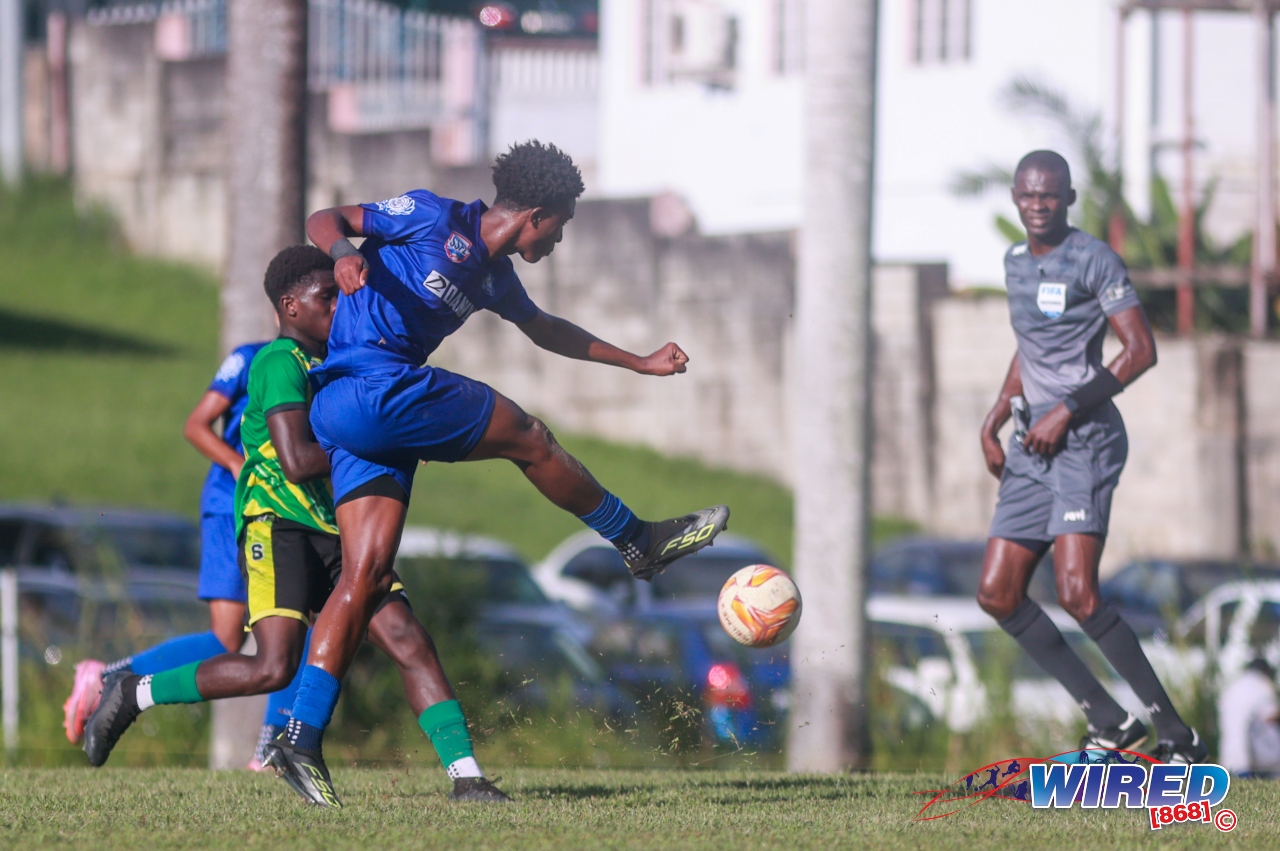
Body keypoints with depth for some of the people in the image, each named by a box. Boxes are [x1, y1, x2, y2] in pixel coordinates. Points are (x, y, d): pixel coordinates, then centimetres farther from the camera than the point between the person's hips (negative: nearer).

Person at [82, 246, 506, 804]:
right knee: (275, 668, -21)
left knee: (408, 642, -7)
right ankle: (133, 694, -3)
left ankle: (466, 777, -10)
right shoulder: (282, 362, -9)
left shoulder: (330, 362, 20)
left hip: (336, 532, 8)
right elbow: (297, 461, -19)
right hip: (278, 528, -8)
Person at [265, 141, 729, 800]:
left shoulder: (495, 274, 21)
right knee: (528, 439, -2)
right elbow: (324, 219, -3)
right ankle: (641, 544, 16)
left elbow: (544, 329, 38)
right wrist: (345, 252, -26)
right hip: (368, 390, -9)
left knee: (366, 572, -1)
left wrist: (641, 364, 40)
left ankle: (302, 738, -6)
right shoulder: (432, 217, -3)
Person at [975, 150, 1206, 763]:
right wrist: (995, 420, 16)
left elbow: (1140, 350, -13)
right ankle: (1110, 724, 8)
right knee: (997, 593, 2)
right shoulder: (1016, 264, 16)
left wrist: (1068, 410, -15)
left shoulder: (1092, 259, -8)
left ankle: (1177, 737, -14)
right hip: (1033, 443, 9)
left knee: (1076, 594, -21)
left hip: (1084, 440, -9)